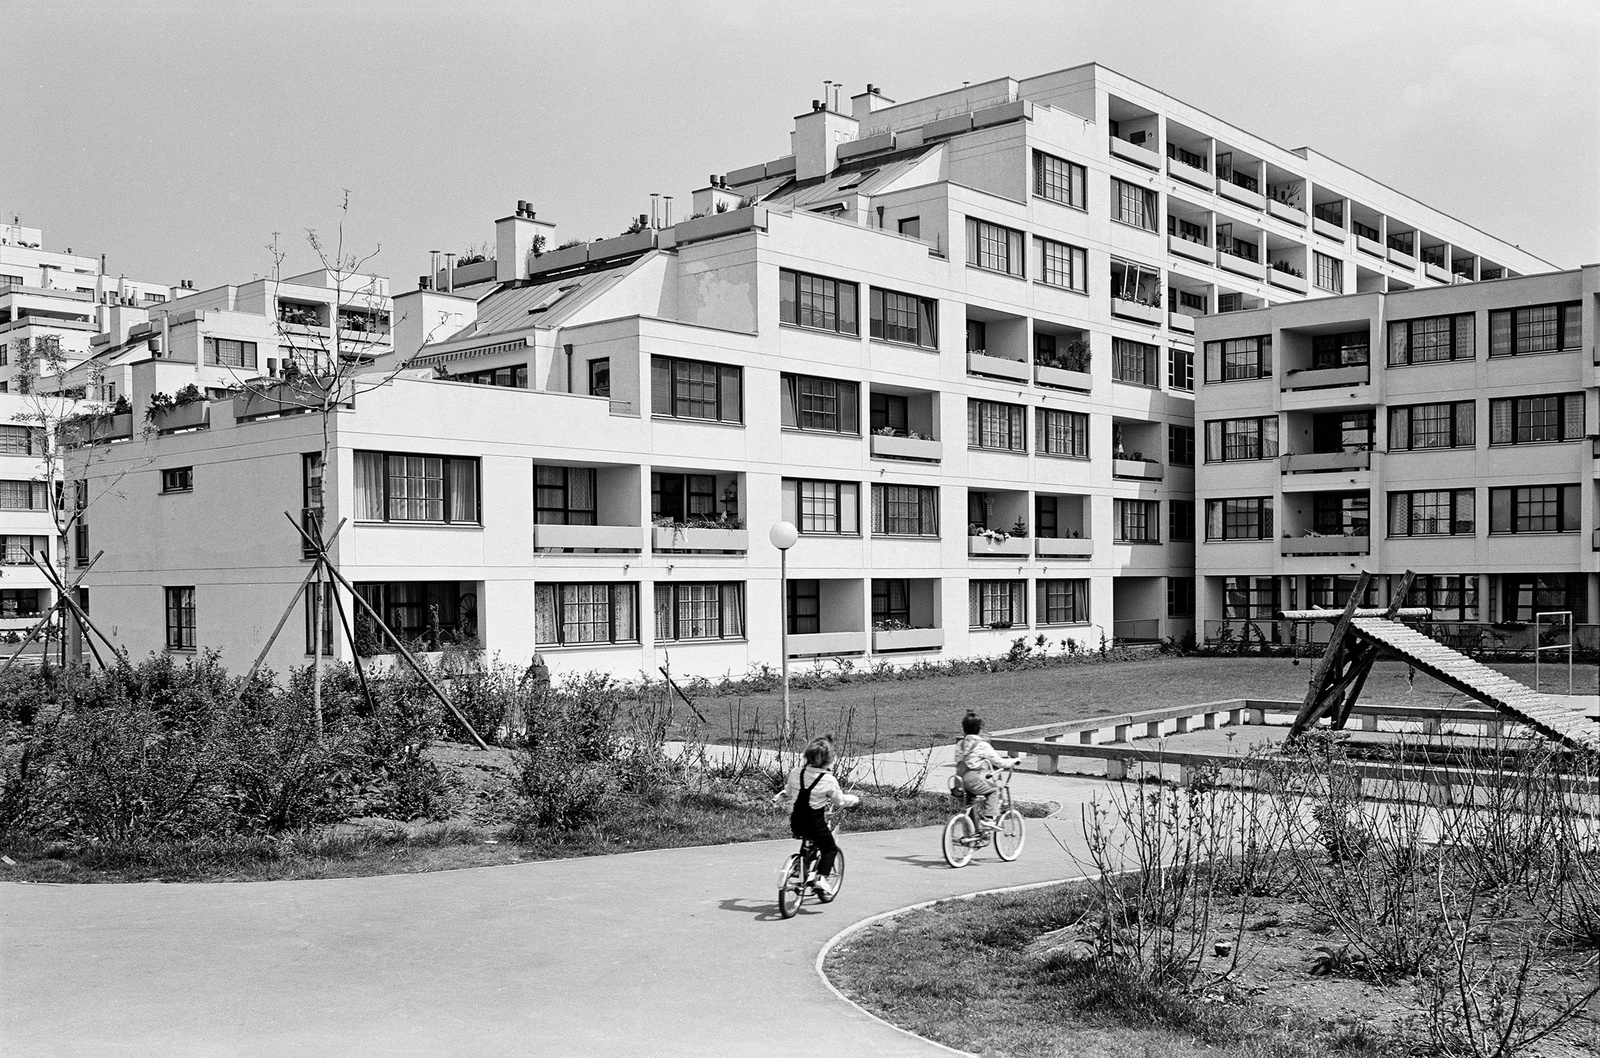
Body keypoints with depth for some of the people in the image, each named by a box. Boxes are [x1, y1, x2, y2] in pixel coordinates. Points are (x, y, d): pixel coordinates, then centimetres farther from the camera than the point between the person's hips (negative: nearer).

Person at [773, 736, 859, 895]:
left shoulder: (796, 773, 0)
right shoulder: (829, 780, -12)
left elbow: (787, 792, 16)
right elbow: (841, 801, -2)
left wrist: (777, 798, 37)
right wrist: (854, 799, 18)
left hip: (796, 823, 5)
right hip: (815, 823, -5)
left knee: (809, 845, 30)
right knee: (830, 848, 13)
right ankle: (821, 878, -4)